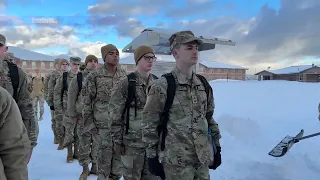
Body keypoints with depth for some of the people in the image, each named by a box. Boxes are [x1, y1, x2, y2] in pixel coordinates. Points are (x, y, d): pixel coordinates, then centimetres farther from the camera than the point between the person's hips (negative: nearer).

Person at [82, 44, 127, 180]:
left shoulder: (124, 74, 4)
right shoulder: (95, 75, -7)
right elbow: (86, 101, -5)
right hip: (103, 123, -3)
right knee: (105, 152, 4)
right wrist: (88, 124, -7)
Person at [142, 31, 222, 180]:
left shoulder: (203, 84, 6)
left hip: (203, 158, 6)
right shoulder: (162, 86, -12)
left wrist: (216, 146, 14)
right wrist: (152, 155, -7)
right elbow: (149, 123, -9)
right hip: (175, 161, -5)